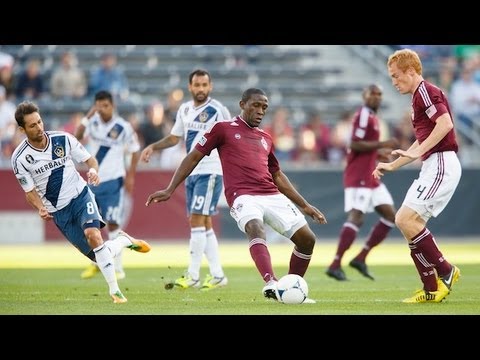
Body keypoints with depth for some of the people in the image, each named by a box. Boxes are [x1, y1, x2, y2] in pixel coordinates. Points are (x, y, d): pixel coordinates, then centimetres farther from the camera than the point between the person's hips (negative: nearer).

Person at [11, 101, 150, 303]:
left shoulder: (63, 139, -8)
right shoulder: (20, 159, -11)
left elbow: (89, 159, 3)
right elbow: (30, 192, -3)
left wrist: (93, 170, -21)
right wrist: (41, 209, -23)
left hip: (80, 196, -1)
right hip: (58, 212, 1)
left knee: (93, 235, -29)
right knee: (98, 256, -3)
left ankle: (114, 290, -19)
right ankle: (123, 241, 31)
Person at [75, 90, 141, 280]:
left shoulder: (123, 127, -8)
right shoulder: (93, 122, 2)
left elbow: (135, 151, 1)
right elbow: (77, 136, -13)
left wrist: (130, 176, -3)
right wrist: (87, 117, -20)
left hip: (113, 181, -5)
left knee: (113, 224, -10)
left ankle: (117, 268, -4)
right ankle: (95, 263, 25)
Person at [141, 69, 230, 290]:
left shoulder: (217, 110, -9)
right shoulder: (185, 110, 12)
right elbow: (174, 138, 24)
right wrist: (153, 147, 12)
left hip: (210, 171, -8)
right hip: (191, 172, 8)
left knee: (197, 220, -12)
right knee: (204, 224, 8)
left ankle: (193, 276, -9)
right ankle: (217, 275, 13)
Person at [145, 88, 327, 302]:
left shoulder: (265, 138, 25)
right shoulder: (223, 129, 10)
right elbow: (194, 157, 10)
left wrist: (304, 205, 30)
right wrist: (170, 190, 2)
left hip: (272, 196, 6)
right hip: (243, 196, -6)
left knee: (307, 238, -5)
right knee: (255, 228, -37)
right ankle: (270, 284, -55)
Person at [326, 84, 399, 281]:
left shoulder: (372, 117, 20)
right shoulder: (363, 115, -11)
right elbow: (355, 144, -20)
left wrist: (380, 153, 14)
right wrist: (382, 144, -18)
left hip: (370, 176, 10)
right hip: (358, 176, -10)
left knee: (390, 216, 6)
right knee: (356, 218, -15)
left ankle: (360, 258, 7)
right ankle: (335, 265, -15)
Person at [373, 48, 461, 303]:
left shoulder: (426, 91, -9)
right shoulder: (419, 97, 21)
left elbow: (446, 123, -25)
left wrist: (417, 152, -25)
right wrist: (392, 165, 30)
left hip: (441, 165, -10)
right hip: (432, 167, 10)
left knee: (407, 219, -16)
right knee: (405, 221, 6)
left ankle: (445, 272, -6)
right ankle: (431, 290, 7)